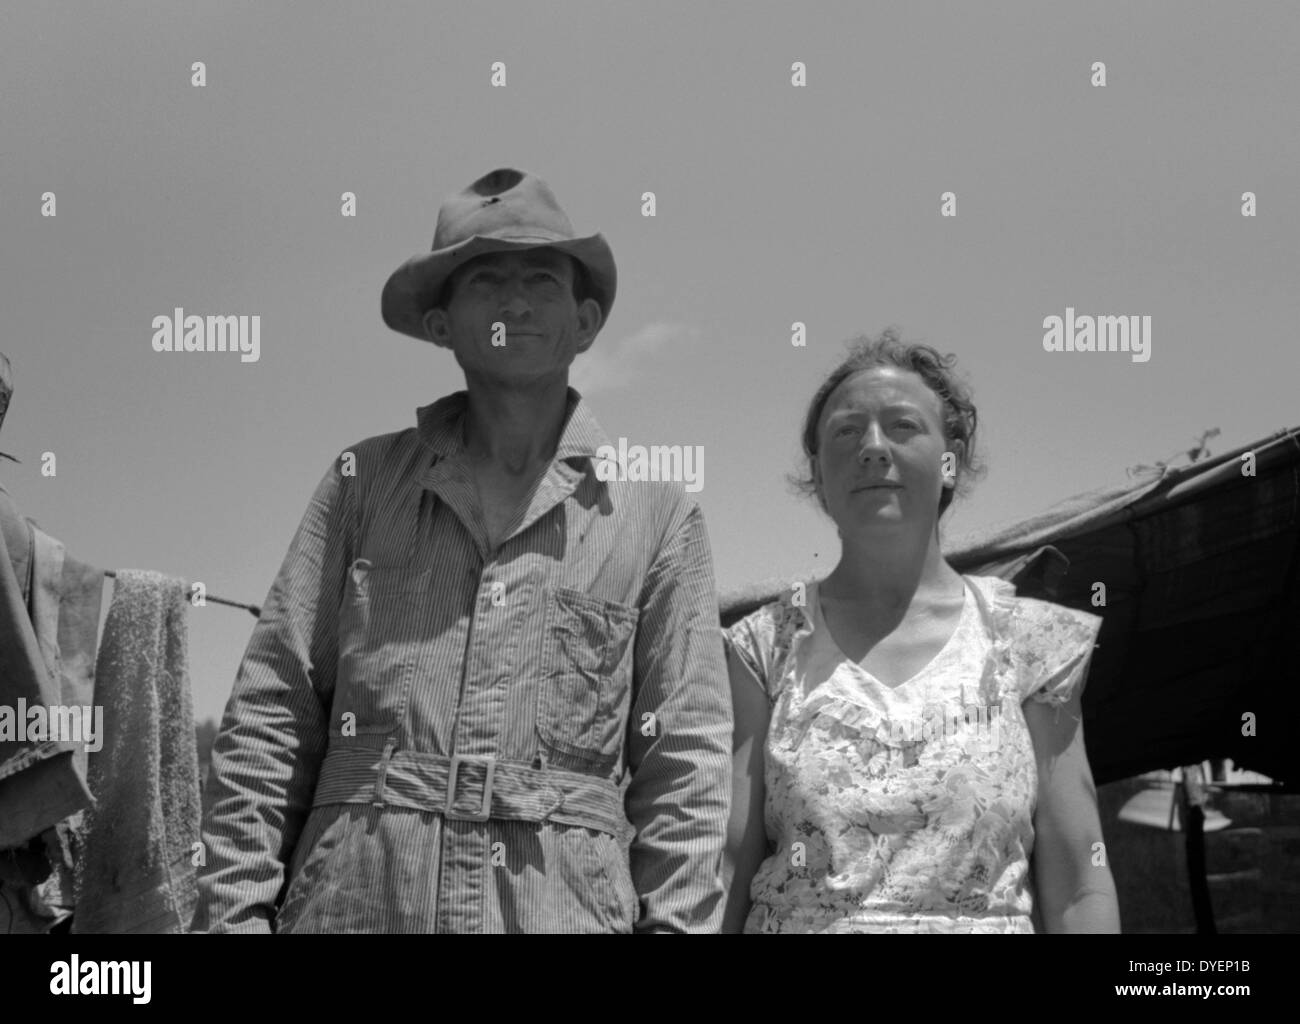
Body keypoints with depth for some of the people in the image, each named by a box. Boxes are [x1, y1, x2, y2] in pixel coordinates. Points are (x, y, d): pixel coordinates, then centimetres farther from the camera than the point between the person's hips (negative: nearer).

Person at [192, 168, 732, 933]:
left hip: (564, 908, -1)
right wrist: (238, 910, -1)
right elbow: (272, 718, 7)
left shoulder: (658, 515, 8)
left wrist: (674, 924, -5)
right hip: (351, 900, 1)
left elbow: (688, 772, 5)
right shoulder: (365, 481, 10)